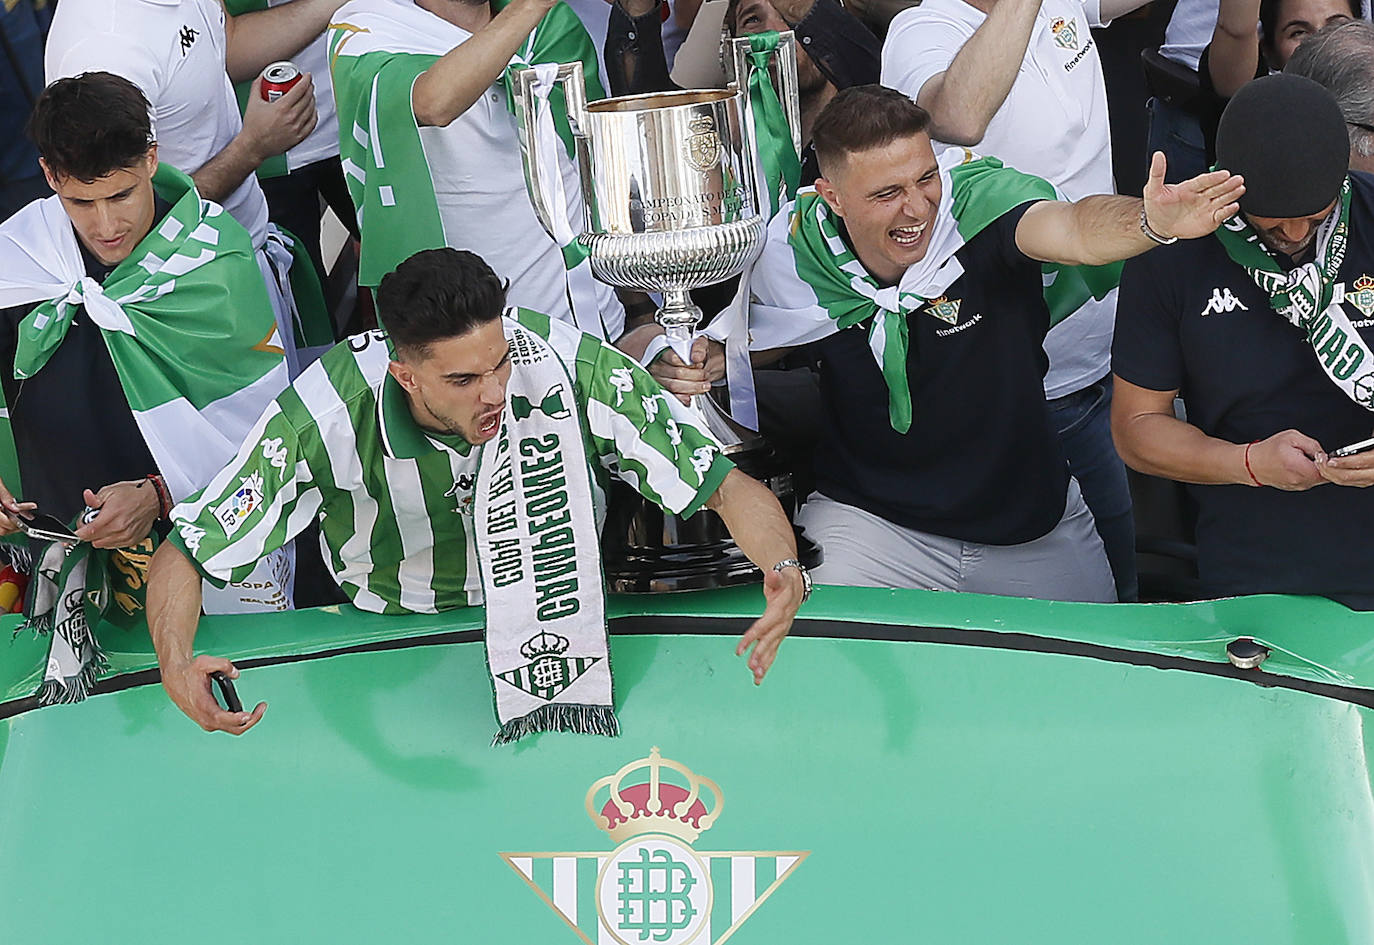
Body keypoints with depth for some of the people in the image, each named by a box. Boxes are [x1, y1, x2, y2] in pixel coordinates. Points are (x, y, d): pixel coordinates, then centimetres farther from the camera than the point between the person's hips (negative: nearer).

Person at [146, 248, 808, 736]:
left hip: (551, 614, -1)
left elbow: (727, 486, -22)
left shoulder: (563, 366, -27)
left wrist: (784, 569, -43)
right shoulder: (325, 415, -28)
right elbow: (184, 553, -20)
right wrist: (176, 665, -42)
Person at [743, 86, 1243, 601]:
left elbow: (1076, 230, -42)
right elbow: (753, 349, 4)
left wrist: (1152, 222, -63)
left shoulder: (979, 196, -22)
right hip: (871, 516, 0)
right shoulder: (795, 251, -14)